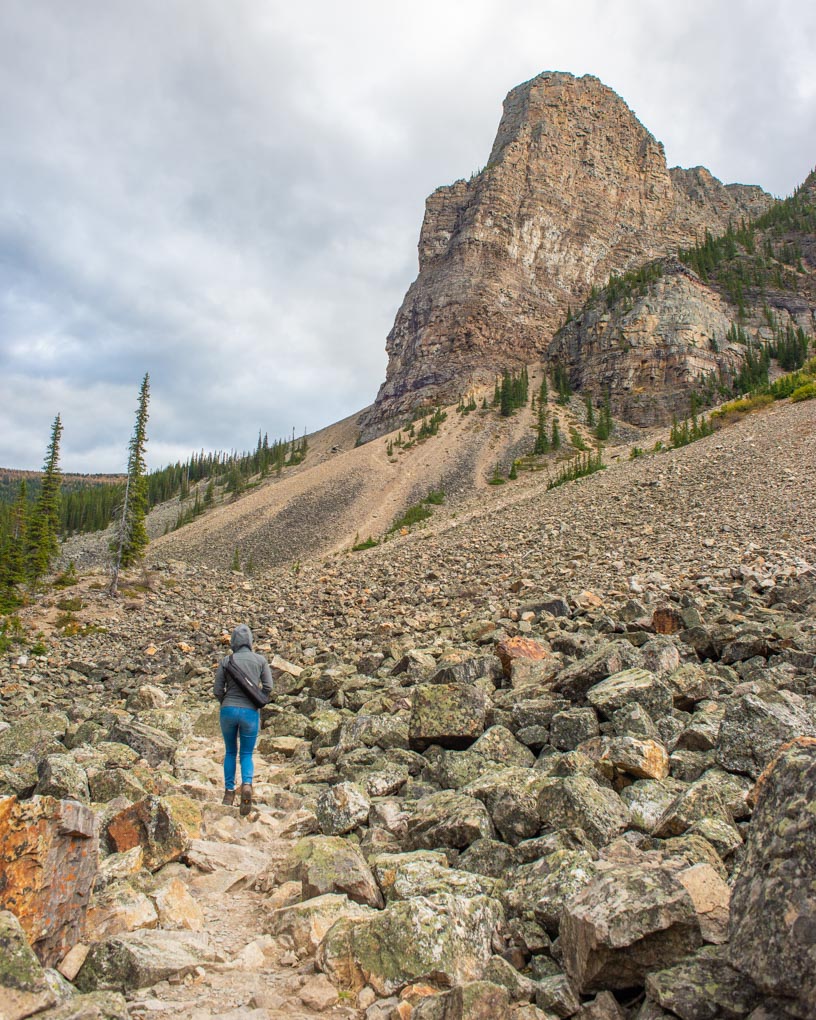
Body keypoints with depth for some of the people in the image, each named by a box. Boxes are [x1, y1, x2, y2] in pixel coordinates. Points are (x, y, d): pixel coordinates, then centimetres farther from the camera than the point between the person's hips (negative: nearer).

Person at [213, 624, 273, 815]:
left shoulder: (225, 661, 0)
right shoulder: (260, 660, 1)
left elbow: (217, 690, 0)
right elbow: (268, 687, -3)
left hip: (228, 710, 1)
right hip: (250, 712, 0)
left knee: (230, 752, 21)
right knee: (246, 754, 11)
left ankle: (229, 791, 19)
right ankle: (246, 784, -16)